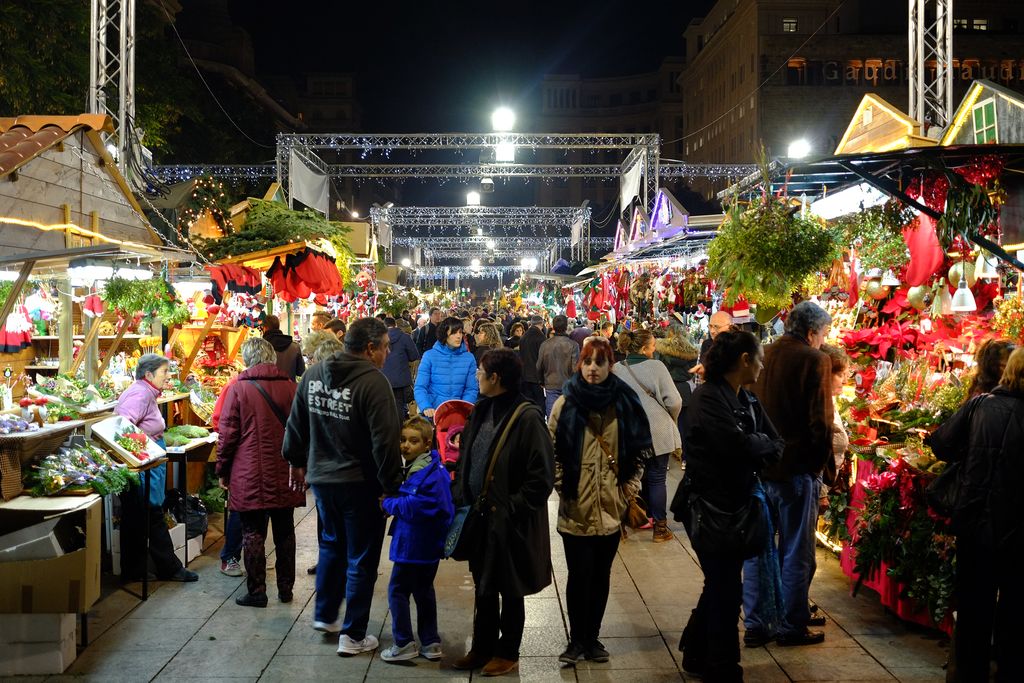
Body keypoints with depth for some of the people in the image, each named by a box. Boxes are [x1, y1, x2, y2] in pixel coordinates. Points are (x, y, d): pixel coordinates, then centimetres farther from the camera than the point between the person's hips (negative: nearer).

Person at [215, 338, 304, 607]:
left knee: (253, 532, 5)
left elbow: (228, 433, -7)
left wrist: (222, 470, 5)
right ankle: (286, 588, 21)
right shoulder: (289, 386, 1)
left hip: (250, 474, -3)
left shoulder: (238, 388, -8)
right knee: (284, 531, 13)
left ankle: (256, 591, 7)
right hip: (284, 474, 3)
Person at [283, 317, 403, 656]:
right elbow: (385, 442, -22)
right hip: (360, 482, -7)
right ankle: (353, 635, 14)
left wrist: (296, 461, 24)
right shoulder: (373, 382, -20)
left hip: (320, 476, 7)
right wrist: (391, 486, -14)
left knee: (332, 543, 27)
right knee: (361, 558, 7)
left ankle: (325, 615, 37)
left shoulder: (313, 374, 2)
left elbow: (296, 423, 11)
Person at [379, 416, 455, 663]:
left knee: (397, 590, 0)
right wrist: (392, 503, -1)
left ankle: (404, 644, 8)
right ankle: (431, 643, 24)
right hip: (426, 547, 10)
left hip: (414, 546, -10)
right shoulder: (412, 467, 9)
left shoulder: (433, 474, -22)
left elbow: (417, 506, -26)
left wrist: (389, 504, -14)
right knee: (423, 591, 16)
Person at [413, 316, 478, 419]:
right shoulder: (429, 356, 1)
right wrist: (426, 408, -19)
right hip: (433, 412, -1)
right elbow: (420, 387, -2)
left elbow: (471, 389, 7)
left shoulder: (469, 358, 6)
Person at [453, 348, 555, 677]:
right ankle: (483, 647, 34)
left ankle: (508, 653, 26)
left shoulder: (527, 417, -18)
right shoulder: (481, 411, 6)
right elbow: (465, 459, 14)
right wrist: (460, 499, 6)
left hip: (510, 523, -7)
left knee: (509, 591, 10)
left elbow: (542, 476, -18)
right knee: (483, 587, 18)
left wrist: (513, 508, -19)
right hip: (479, 516, 7)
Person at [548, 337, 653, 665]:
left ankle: (592, 637, 26)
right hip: (576, 510, -2)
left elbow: (638, 453, 7)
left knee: (601, 575, 11)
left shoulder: (625, 403, 2)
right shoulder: (566, 403, -2)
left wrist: (628, 493, 0)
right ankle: (577, 639, 18)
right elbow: (552, 451, 0)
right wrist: (563, 488, -6)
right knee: (579, 575, 2)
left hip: (611, 509, 2)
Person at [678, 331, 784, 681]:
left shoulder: (747, 399, 10)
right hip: (709, 506, -9)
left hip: (737, 504, 9)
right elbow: (738, 445, -28)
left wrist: (757, 448, -15)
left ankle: (697, 654, 33)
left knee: (722, 583, 18)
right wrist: (763, 443, -10)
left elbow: (776, 444, 5)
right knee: (726, 587, 1)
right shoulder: (708, 398, -18)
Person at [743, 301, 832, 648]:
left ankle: (755, 625, 17)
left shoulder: (762, 356, 6)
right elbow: (821, 420, -14)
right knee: (796, 552, 7)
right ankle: (792, 626, 14)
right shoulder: (815, 361, -11)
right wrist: (821, 461, -2)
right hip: (796, 467, -5)